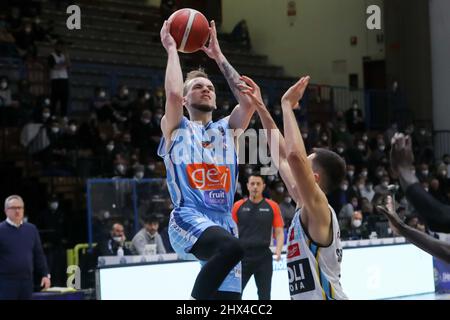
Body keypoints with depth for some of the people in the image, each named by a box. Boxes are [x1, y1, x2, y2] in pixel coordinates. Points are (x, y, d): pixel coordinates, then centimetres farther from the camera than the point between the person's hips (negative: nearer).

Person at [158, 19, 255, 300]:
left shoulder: (227, 129, 22)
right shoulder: (176, 128, 10)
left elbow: (249, 100, 5)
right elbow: (173, 93, -10)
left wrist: (219, 56, 12)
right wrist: (172, 49, 4)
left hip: (223, 223, 6)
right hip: (188, 219, -5)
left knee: (228, 294, -1)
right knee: (232, 247, -37)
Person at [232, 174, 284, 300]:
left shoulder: (272, 206, 3)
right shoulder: (238, 206, 4)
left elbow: (279, 232, 4)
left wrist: (278, 249, -11)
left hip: (263, 256, 0)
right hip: (242, 256, 0)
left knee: (264, 295, 8)